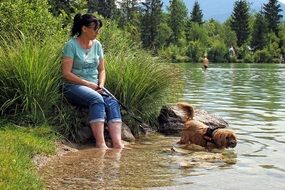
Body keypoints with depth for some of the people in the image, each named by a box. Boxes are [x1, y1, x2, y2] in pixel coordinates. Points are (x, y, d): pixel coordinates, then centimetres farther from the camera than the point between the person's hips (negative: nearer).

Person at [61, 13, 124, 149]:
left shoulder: (97, 45, 11)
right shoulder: (71, 45, -7)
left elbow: (101, 70, 16)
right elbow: (66, 73, -11)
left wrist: (101, 85, -4)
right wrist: (88, 84, -15)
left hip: (94, 88, 5)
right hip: (74, 87, -5)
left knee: (112, 103, -25)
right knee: (97, 99, -35)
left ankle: (117, 144, -37)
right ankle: (100, 144, -40)